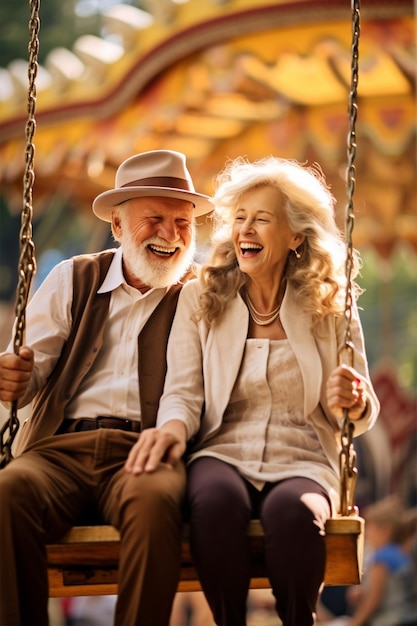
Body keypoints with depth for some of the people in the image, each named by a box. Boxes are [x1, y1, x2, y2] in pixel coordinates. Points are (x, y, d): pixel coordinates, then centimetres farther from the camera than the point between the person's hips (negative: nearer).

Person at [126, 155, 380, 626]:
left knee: (293, 509, -37)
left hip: (302, 462, 0)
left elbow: (362, 414, 15)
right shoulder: (200, 299, 11)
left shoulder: (330, 308, 10)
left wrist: (355, 404, -11)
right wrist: (173, 425, -21)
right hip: (223, 454, 0)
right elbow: (183, 391, 3)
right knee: (217, 499, -37)